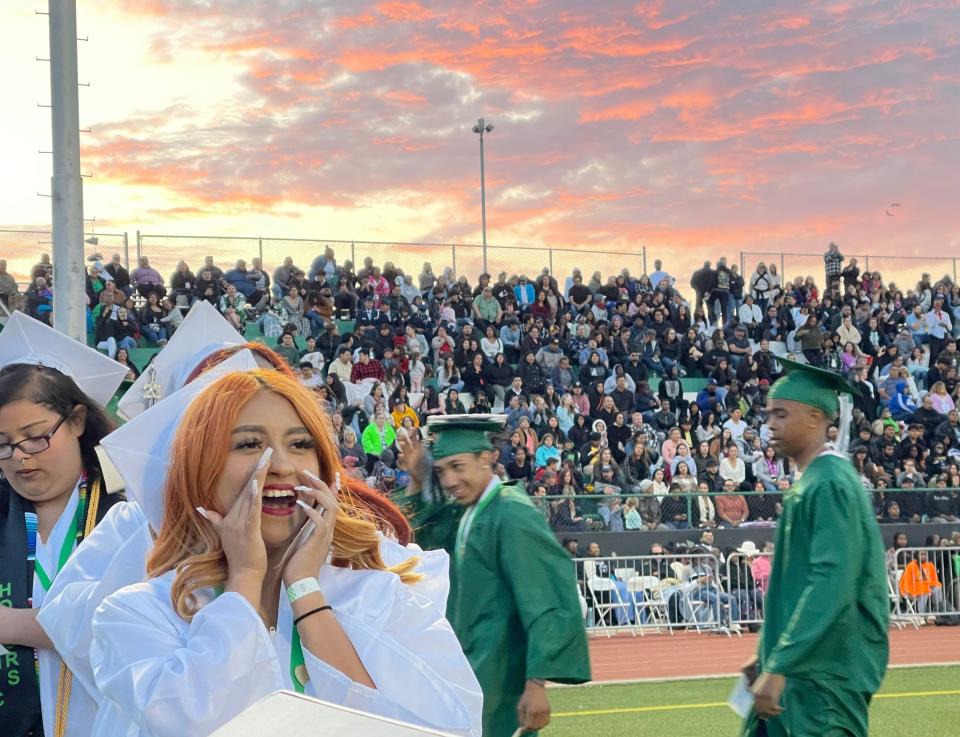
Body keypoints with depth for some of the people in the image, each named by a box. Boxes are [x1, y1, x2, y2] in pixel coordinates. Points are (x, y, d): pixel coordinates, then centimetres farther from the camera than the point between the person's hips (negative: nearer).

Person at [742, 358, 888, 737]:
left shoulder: (830, 486, -16)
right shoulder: (811, 482, 14)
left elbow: (832, 585, -24)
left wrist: (779, 666, -25)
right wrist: (771, 655, 21)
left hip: (825, 672, -9)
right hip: (804, 663, 9)